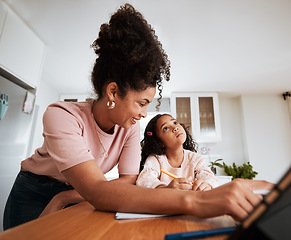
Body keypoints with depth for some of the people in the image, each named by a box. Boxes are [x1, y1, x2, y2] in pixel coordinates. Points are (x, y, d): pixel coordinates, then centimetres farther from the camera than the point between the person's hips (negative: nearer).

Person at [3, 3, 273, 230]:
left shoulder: (130, 128, -20)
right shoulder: (61, 116, -35)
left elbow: (128, 181, -21)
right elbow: (97, 191, -46)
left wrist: (64, 197, -30)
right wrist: (194, 201, -57)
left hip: (78, 194, 3)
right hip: (35, 192, -2)